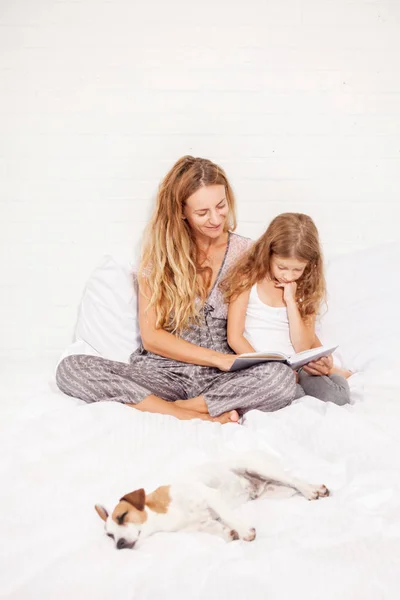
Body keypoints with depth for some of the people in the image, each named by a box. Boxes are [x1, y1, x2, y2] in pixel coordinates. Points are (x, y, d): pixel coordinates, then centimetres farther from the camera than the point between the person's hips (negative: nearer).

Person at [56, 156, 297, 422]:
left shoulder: (246, 252, 4)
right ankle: (203, 418, -25)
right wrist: (218, 358, -13)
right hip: (162, 373, 1)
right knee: (70, 369, -23)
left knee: (282, 379, -32)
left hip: (221, 381, -1)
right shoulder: (160, 251, 2)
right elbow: (151, 336, -2)